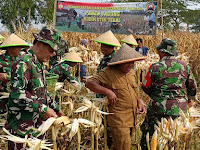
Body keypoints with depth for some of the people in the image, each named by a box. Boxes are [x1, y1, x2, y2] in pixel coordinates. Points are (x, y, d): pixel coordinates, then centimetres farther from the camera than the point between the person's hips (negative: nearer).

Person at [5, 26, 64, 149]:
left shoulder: (39, 64, 14)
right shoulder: (23, 63, -17)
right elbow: (17, 94, -26)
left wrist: (56, 108, 21)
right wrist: (43, 109, -23)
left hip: (38, 124, 9)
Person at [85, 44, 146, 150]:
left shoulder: (132, 73, 12)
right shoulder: (108, 73, -11)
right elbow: (89, 83, -17)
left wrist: (138, 102, 8)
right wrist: (108, 92, -26)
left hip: (131, 118, 7)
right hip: (118, 118, -7)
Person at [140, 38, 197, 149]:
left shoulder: (155, 67, -10)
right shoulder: (184, 66, 0)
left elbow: (146, 87, 1)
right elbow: (192, 87, 11)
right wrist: (192, 98, 33)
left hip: (158, 107, -3)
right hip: (179, 109, 3)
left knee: (148, 136, 12)